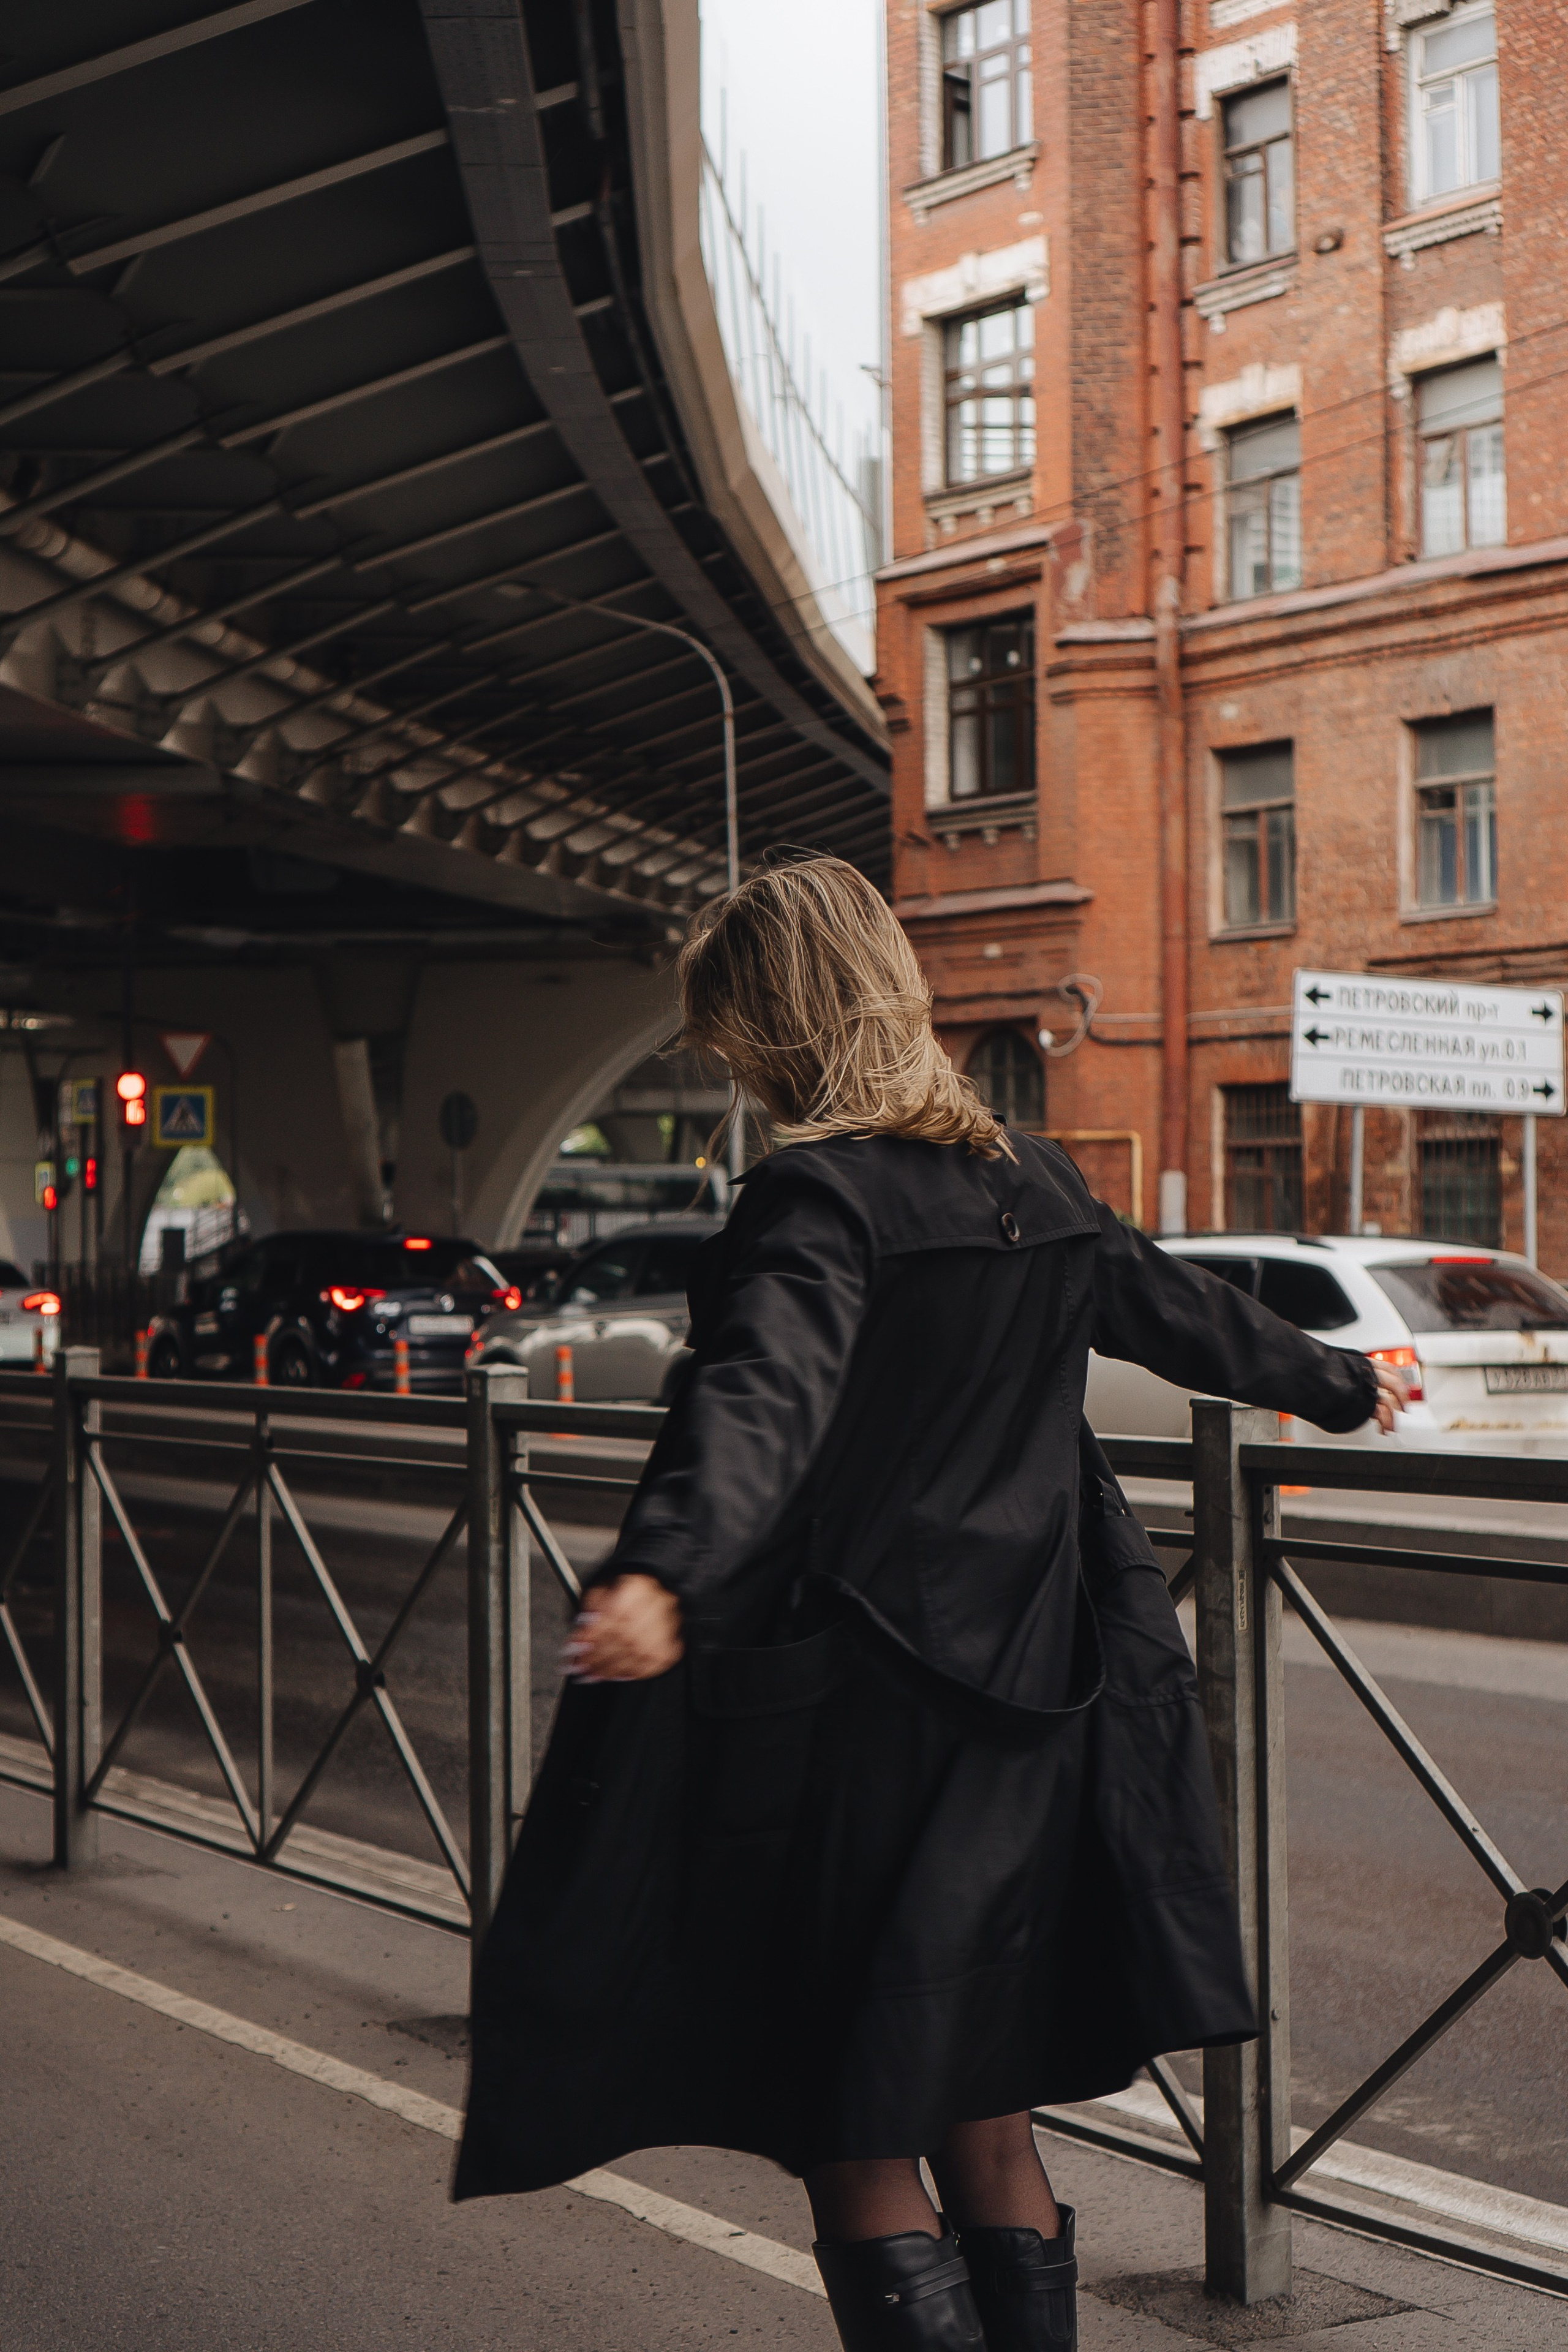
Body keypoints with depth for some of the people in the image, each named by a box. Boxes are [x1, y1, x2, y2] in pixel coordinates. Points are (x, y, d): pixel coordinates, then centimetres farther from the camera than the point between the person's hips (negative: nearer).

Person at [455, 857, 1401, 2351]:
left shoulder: (815, 1193, -13)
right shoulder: (1032, 1182, 10)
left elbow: (766, 1395, -32)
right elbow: (1181, 1313, 26)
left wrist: (666, 1572, -48)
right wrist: (1336, 1383, 45)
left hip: (858, 1721, -7)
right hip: (1024, 1719, 8)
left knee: (853, 2134, 0)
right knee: (983, 2114, 18)